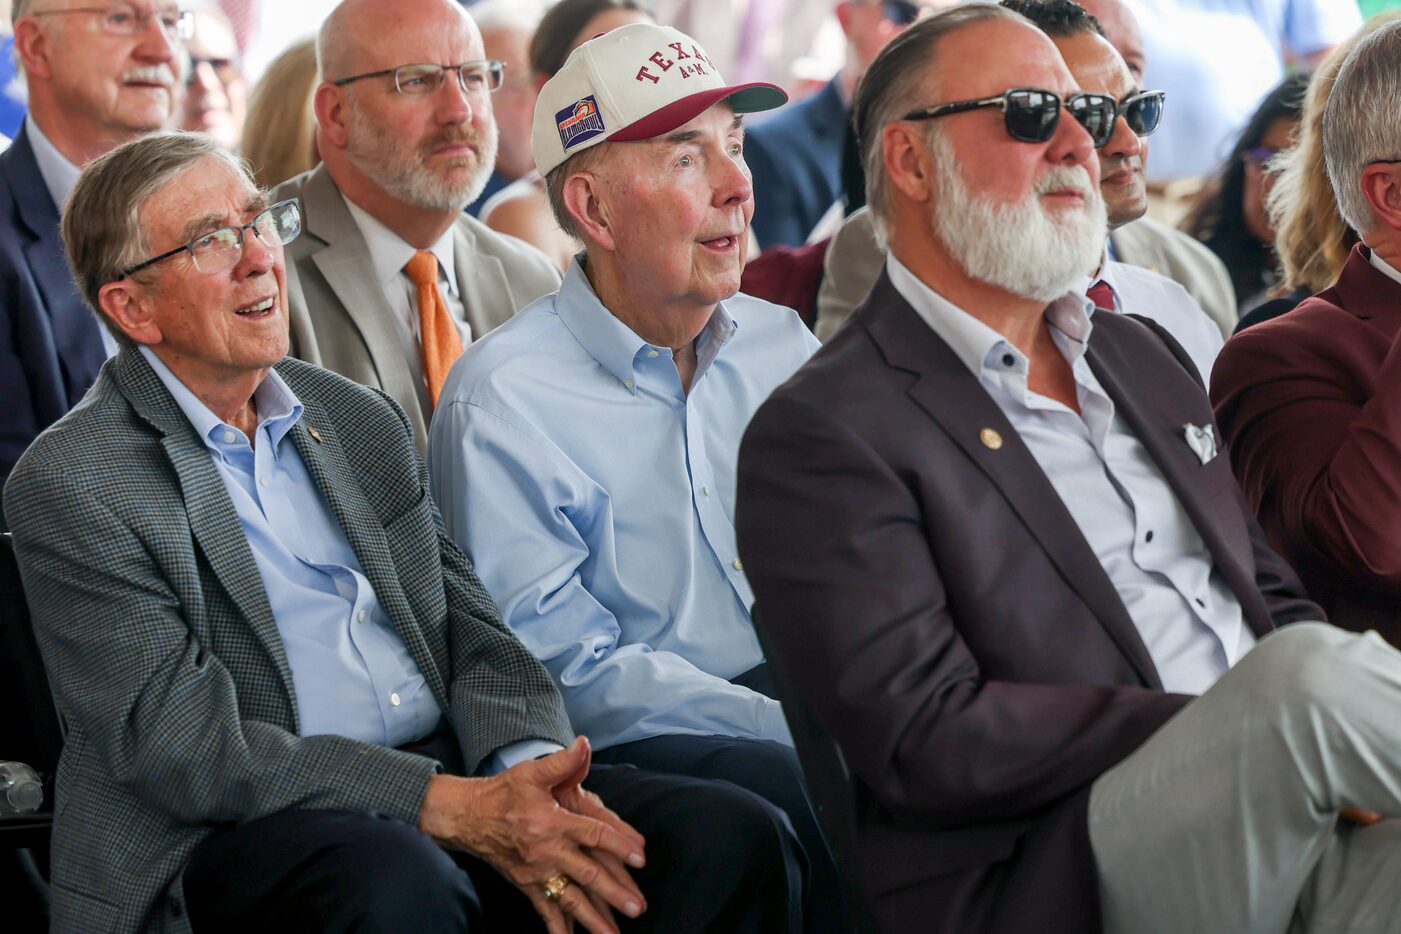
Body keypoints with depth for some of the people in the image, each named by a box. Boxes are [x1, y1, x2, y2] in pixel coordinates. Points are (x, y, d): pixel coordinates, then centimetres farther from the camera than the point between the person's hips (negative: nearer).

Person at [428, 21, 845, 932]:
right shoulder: (502, 401, -6)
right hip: (635, 743, -5)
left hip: (797, 689, 6)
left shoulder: (782, 345, 13)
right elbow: (565, 668, -11)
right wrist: (801, 730, -19)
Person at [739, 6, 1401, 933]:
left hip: (1284, 825, 6)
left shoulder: (1144, 355, 24)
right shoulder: (824, 432, -3)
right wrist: (1262, 725, -16)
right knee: (1311, 669, -32)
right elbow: (921, 741, -12)